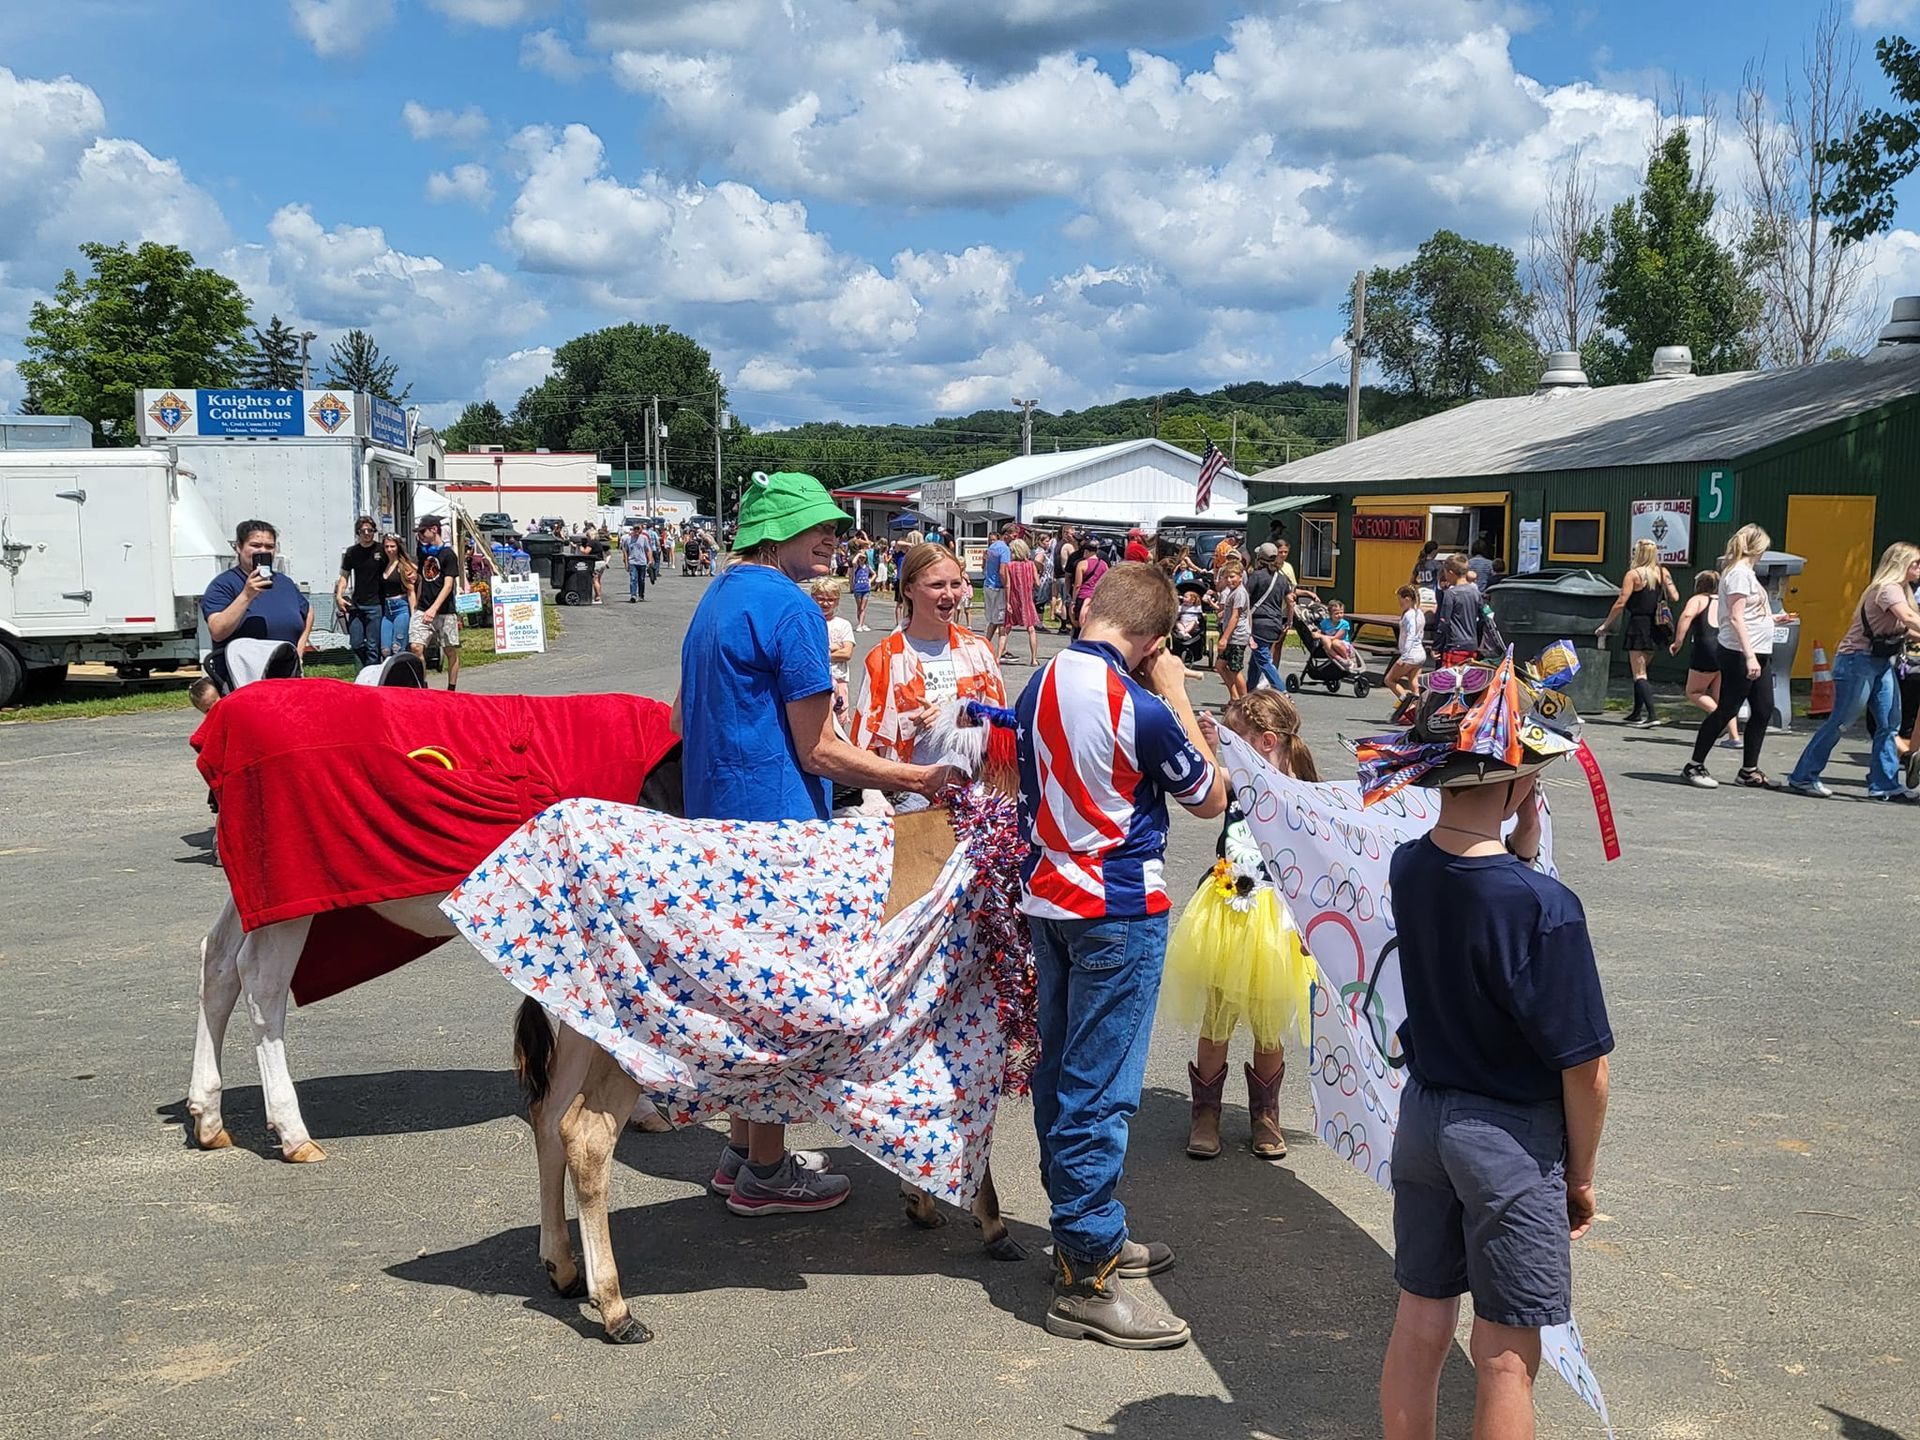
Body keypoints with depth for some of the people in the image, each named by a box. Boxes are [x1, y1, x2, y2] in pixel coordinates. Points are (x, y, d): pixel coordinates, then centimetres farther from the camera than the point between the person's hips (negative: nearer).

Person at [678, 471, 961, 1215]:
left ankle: (743, 1151, 28)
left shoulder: (718, 598, 14)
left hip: (719, 815, 10)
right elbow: (819, 751, -18)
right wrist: (918, 777, -12)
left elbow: (682, 718, 22)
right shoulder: (789, 607, -17)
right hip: (775, 820, -10)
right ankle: (763, 1174, 10)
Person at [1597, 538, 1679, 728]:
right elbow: (1675, 597, 3)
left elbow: (1620, 603, -12)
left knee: (1639, 674, -6)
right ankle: (1637, 712, 23)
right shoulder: (1662, 572, 5)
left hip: (1639, 625, -7)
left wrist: (1605, 625, -4)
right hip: (1655, 627, 7)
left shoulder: (1634, 574, -10)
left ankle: (1652, 714, -18)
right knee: (1638, 669, 20)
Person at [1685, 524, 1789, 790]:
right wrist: (1749, 656, -24)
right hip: (1740, 654, -10)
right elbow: (1736, 618, -19)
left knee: (1763, 710, 7)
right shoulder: (1739, 573, -12)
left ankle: (1749, 770, 14)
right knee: (1727, 710, -5)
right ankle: (1695, 765, 4)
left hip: (1758, 653, 10)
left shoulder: (1745, 572, 18)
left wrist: (1772, 618, 31)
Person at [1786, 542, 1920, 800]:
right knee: (1841, 721, -6)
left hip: (1882, 663, 10)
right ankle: (1802, 778, 0)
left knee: (1889, 725, 5)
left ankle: (1884, 784, 9)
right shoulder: (1888, 589, -16)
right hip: (1858, 661, -10)